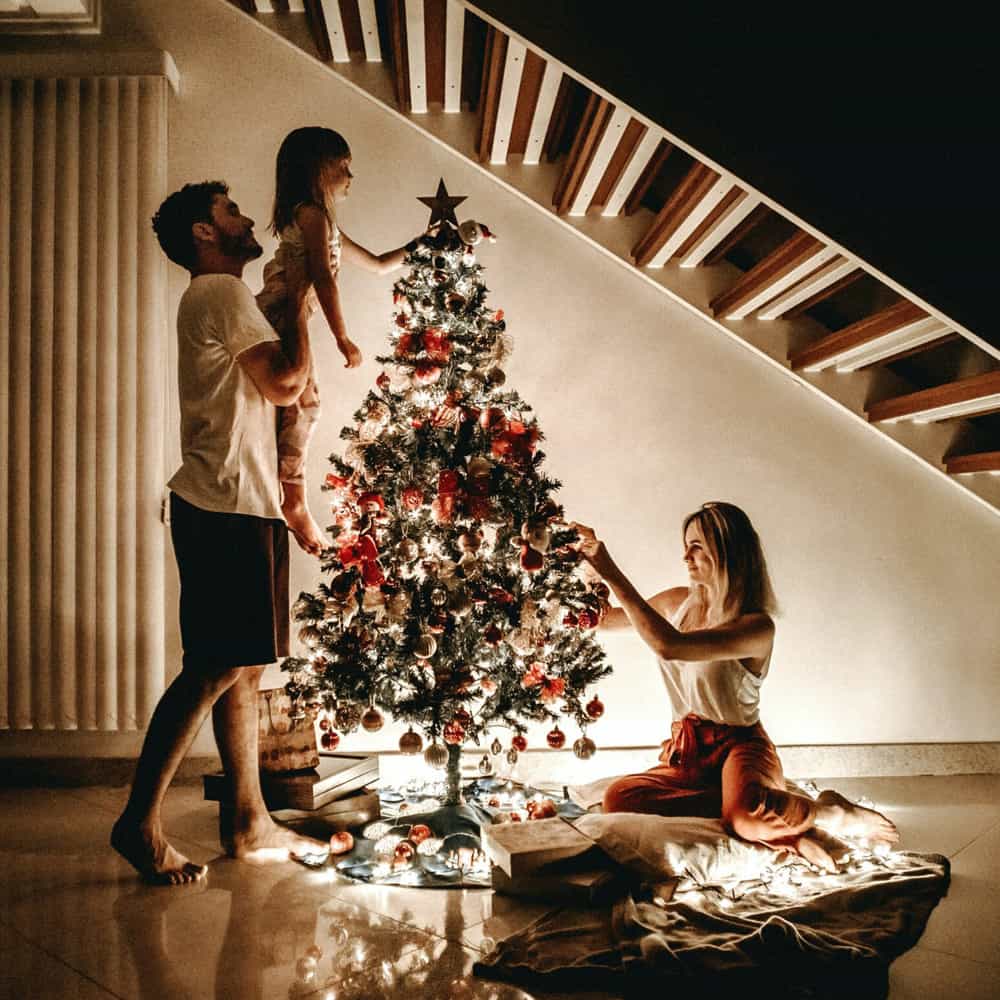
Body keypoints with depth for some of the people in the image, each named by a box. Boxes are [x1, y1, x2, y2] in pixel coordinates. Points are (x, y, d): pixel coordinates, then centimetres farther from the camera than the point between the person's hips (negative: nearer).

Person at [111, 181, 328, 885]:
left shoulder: (218, 299, 25)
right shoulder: (221, 292, -6)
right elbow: (287, 383, -12)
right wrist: (299, 308, 0)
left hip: (238, 508, 10)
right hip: (228, 510, -10)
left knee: (244, 669, 10)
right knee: (216, 669, -8)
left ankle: (250, 824, 17)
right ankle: (141, 821, 2)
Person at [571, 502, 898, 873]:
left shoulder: (757, 626, -18)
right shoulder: (678, 602, 4)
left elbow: (670, 645, -33)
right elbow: (603, 618, 19)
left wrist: (611, 572, -31)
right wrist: (584, 563, 3)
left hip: (739, 746, -6)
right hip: (688, 752, 6)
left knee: (748, 814, -42)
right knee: (618, 798, -27)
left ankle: (835, 814, -7)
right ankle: (778, 823, -22)